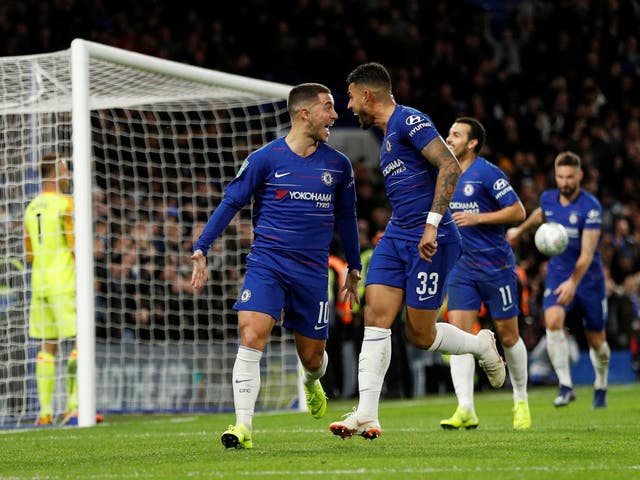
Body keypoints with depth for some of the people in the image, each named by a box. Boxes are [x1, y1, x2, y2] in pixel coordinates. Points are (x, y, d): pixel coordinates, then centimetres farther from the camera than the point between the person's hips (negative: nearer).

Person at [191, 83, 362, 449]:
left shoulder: (338, 165, 7)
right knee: (252, 336, -21)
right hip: (266, 263, -3)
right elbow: (231, 203, 0)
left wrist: (354, 268, 24)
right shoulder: (266, 158, -4)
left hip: (313, 270, 3)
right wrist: (201, 249, -7)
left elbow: (346, 217, 20)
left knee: (312, 354, 9)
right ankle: (243, 427, -20)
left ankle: (312, 384, 47)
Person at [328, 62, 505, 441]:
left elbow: (450, 167, -21)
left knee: (420, 335, -2)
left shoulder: (409, 120, -11)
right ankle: (366, 415, -10)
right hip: (396, 238, 9)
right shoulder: (388, 134, 19)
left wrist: (432, 224, -26)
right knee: (376, 317, -6)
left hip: (429, 241, -9)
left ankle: (483, 345, 26)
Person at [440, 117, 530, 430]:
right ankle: (465, 410, -15)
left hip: (496, 265, -5)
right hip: (462, 267, 5)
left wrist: (477, 218, -20)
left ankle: (521, 401, 25)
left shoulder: (487, 173, -11)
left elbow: (518, 211, -13)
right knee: (459, 332, -10)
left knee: (507, 335, 5)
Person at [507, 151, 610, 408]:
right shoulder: (548, 199, -2)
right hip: (557, 273, 3)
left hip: (588, 278, -3)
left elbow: (587, 253, -25)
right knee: (552, 321, -25)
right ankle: (566, 385, -23)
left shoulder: (590, 207, -19)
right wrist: (520, 230, 40)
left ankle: (601, 387, 35)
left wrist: (573, 282, -38)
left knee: (596, 341, 7)